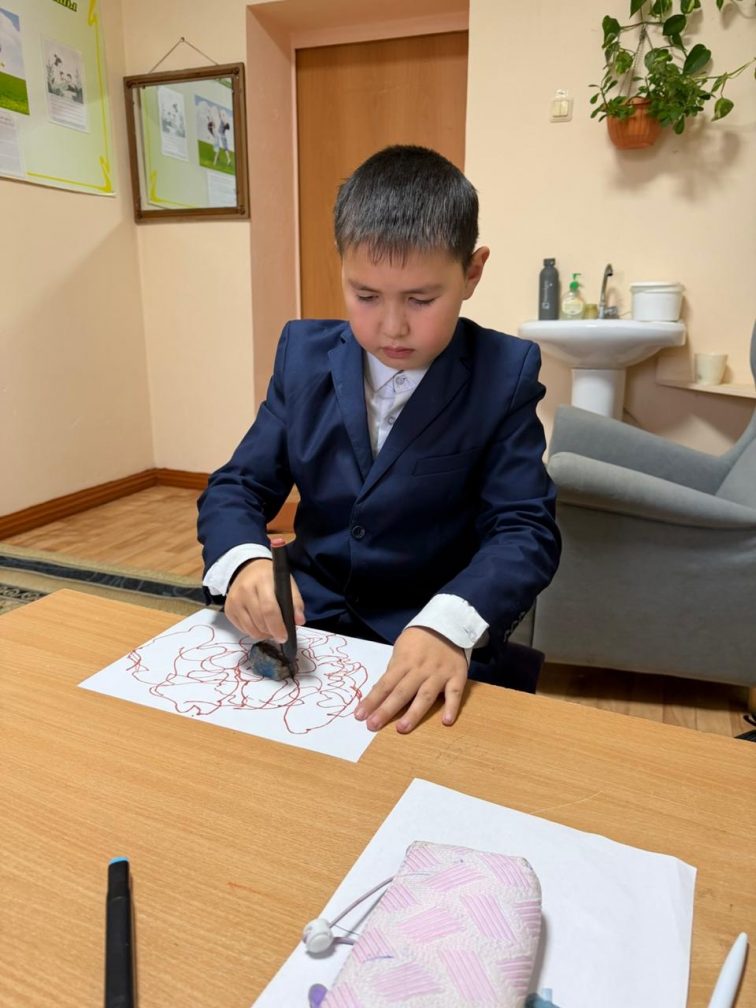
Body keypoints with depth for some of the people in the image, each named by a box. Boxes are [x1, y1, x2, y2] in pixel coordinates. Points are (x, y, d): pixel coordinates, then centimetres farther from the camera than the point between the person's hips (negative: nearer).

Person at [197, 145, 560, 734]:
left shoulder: (505, 375, -7)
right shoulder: (305, 355, 1)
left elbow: (525, 530, -13)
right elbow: (237, 488, 0)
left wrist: (448, 626, -33)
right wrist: (244, 562, -23)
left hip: (435, 645, -2)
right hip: (304, 621, 3)